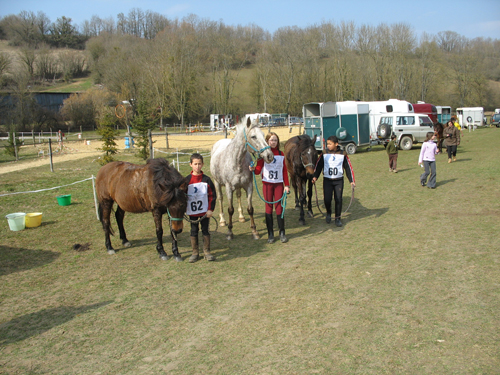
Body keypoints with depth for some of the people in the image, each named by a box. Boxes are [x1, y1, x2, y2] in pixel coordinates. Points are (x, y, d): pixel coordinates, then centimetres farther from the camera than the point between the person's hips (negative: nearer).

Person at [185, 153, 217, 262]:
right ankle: (195, 253, 18)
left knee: (205, 230, 7)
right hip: (192, 211, 1)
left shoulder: (206, 179, -3)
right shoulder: (187, 180, -2)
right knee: (194, 231, 8)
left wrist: (210, 209, -6)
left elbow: (212, 195, 0)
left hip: (205, 211, 0)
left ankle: (207, 251, 18)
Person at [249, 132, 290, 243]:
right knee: (269, 207, 3)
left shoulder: (281, 154, 6)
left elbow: (284, 171, 8)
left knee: (279, 207, 1)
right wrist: (253, 169, -27)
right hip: (267, 184, -1)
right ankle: (270, 234, 11)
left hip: (279, 184, 1)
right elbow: (258, 170, -5)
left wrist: (287, 185, 4)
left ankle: (282, 233, 12)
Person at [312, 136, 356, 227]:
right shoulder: (324, 154, 0)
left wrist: (352, 181, 2)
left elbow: (348, 168, 4)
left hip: (339, 181, 0)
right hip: (327, 180, 0)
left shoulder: (343, 154, -1)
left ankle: (337, 218, 15)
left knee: (338, 199, 0)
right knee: (327, 199, -8)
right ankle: (328, 213, 22)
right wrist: (315, 177, -9)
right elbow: (319, 166, 4)